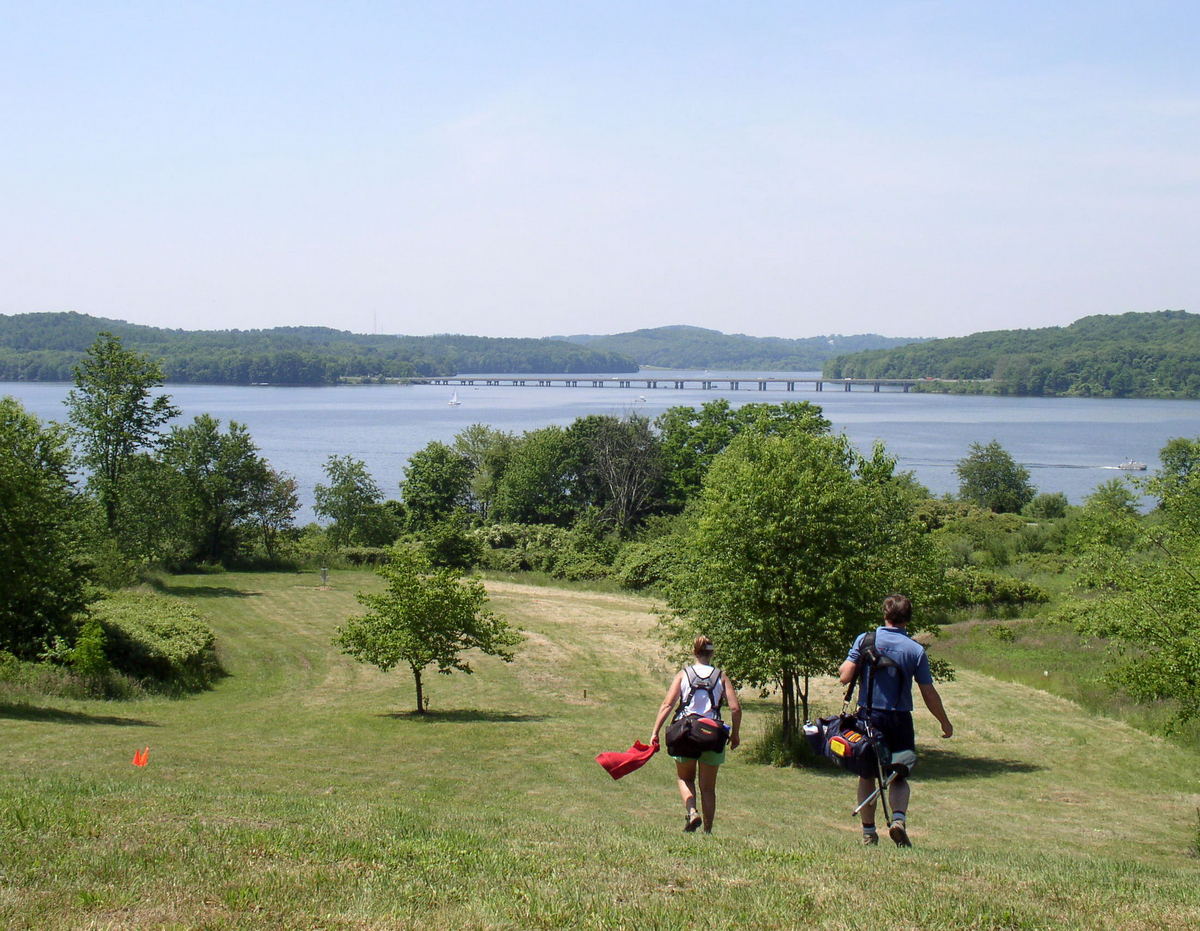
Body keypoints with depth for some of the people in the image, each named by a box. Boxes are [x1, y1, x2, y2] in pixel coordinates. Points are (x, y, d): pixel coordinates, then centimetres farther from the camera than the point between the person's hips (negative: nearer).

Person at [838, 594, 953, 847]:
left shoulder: (865, 640, -5)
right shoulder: (916, 650, -4)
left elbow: (845, 677, -8)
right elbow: (929, 694, -1)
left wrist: (843, 668, 15)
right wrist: (945, 723, 12)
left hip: (868, 715, 0)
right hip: (899, 719, 0)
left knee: (867, 775, 14)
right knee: (899, 777, 12)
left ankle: (868, 831, 14)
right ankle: (899, 818, -13)